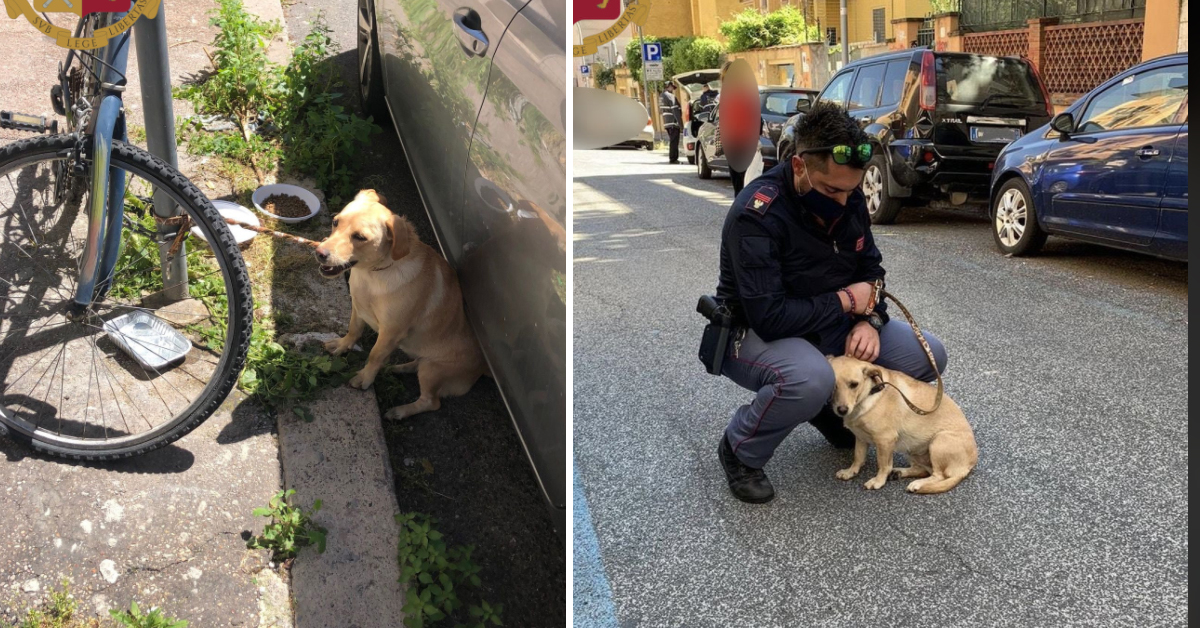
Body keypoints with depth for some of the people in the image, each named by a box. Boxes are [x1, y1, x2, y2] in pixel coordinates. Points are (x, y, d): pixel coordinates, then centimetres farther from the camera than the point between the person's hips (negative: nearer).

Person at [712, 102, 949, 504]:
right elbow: (770, 317, -33)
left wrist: (870, 320, -13)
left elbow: (871, 270, 8)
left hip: (829, 325, 8)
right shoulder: (756, 215, -29)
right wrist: (845, 301, -20)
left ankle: (833, 408, 17)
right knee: (810, 378, -40)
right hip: (756, 334, -7)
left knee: (928, 356, -4)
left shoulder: (849, 199, -5)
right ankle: (740, 452, -11)